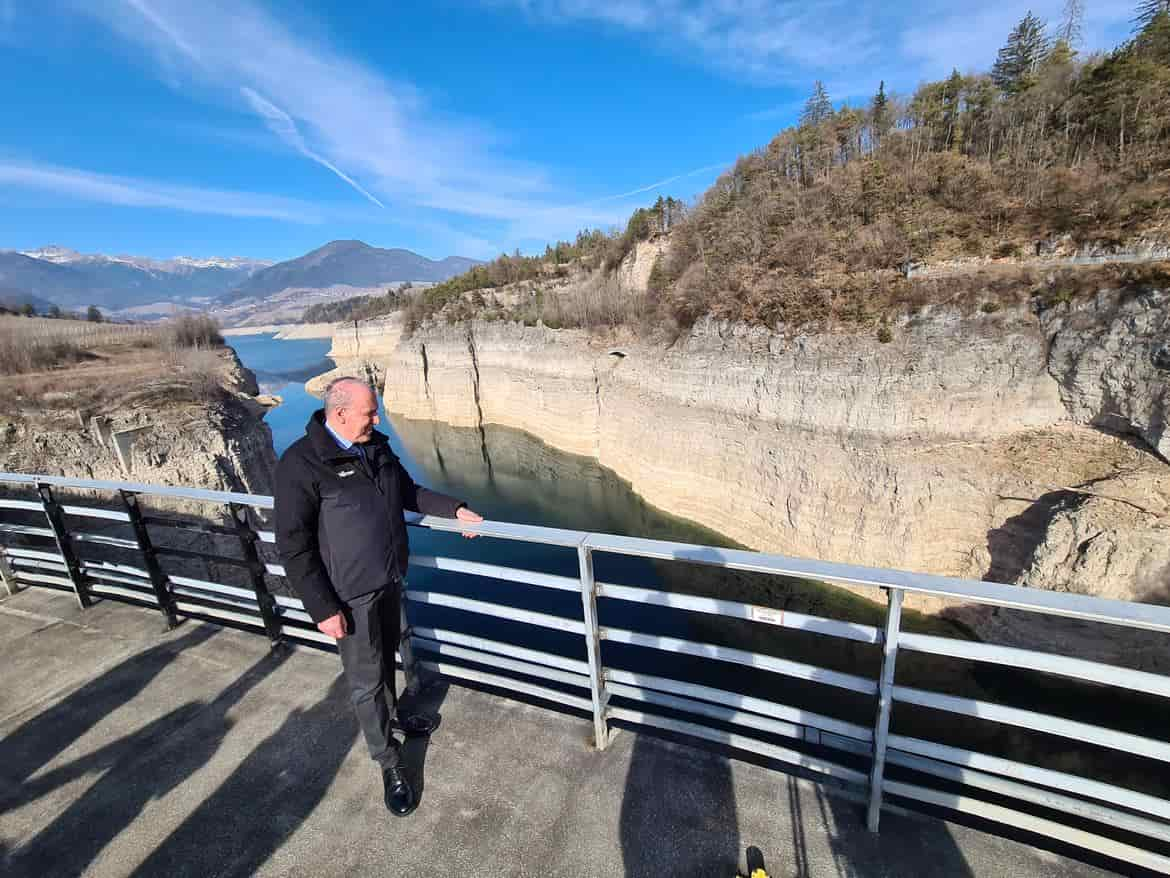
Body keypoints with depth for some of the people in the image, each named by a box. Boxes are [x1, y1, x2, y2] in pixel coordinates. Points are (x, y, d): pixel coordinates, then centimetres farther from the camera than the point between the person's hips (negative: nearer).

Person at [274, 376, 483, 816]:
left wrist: (454, 509, 4)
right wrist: (322, 608, -17)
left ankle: (390, 715, 52)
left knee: (386, 660, 26)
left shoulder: (376, 446, -1)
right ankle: (389, 763, 29)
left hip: (390, 580, 6)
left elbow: (408, 491, 13)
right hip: (350, 595, -6)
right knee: (365, 680, 10)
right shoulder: (301, 464, -22)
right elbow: (293, 545, -19)